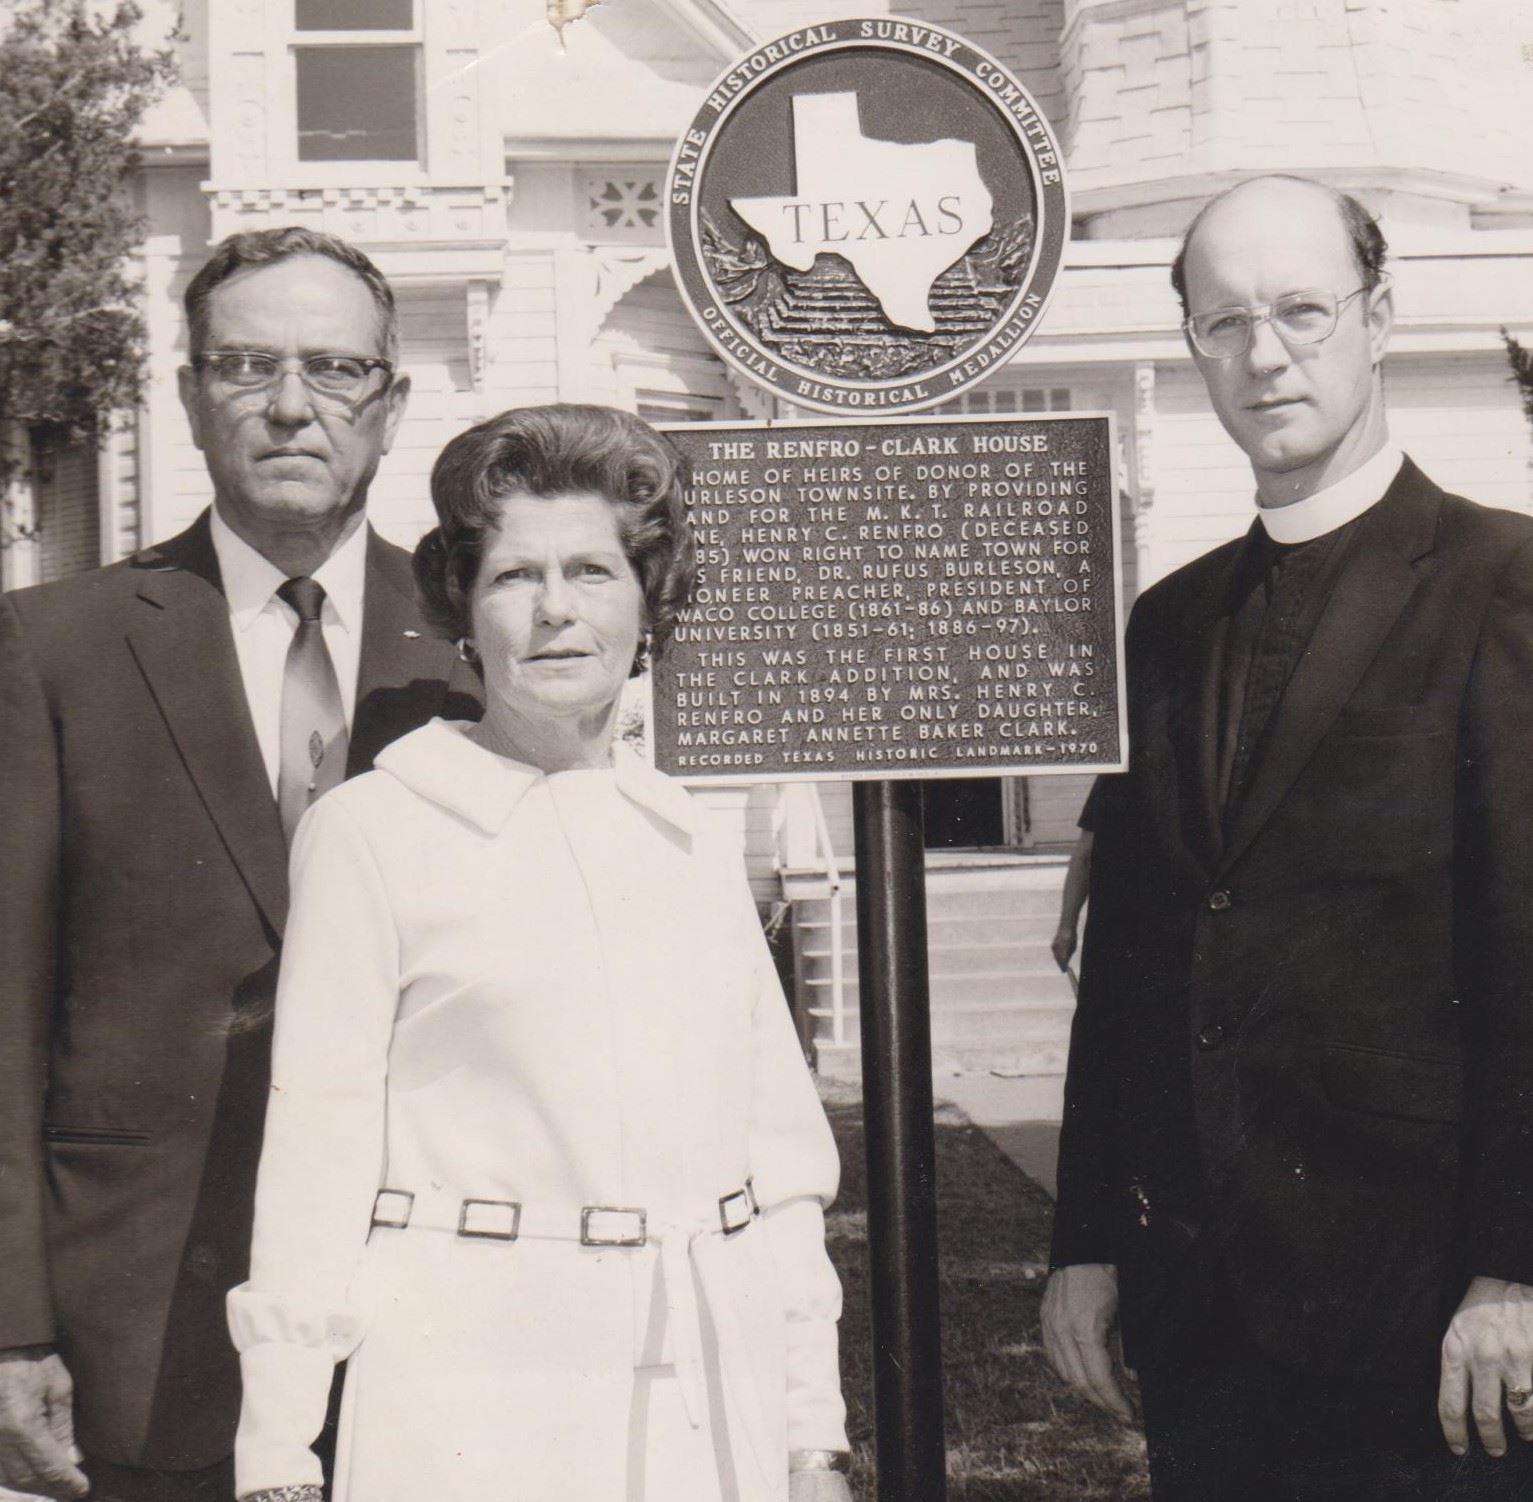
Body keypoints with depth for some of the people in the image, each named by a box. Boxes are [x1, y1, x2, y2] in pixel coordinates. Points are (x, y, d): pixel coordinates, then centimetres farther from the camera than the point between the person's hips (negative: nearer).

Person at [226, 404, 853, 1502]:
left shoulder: (698, 852, 11)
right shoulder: (371, 832, -1)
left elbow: (783, 1160, 13)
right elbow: (315, 1150, -3)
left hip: (717, 1407, 4)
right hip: (472, 1407, -4)